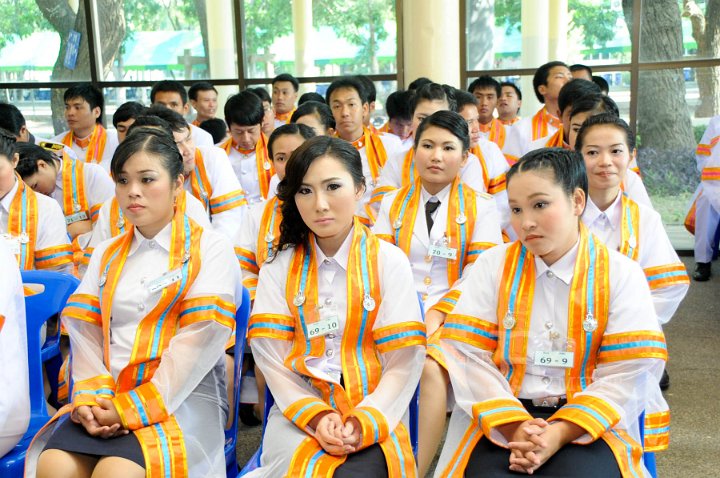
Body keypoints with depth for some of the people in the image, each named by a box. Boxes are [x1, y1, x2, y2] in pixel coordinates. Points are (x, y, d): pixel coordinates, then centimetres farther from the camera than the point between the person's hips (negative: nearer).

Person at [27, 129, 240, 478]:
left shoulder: (210, 249, 3)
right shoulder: (106, 255, 20)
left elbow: (198, 342, -9)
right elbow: (86, 332, 10)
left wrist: (133, 407, -15)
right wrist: (90, 397, -9)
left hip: (182, 398, -4)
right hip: (108, 394, 4)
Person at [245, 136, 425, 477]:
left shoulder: (389, 261, 2)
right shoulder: (279, 267, 7)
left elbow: (404, 363, -3)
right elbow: (271, 358, 1)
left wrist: (363, 423, -16)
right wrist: (315, 416, -14)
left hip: (374, 415, -1)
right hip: (298, 412, 1)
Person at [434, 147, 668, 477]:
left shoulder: (621, 274, 1)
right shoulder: (493, 265, 4)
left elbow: (628, 373, -5)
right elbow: (467, 354, -3)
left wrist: (558, 434, -17)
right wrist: (514, 426, -15)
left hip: (587, 423, -1)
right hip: (499, 418, 1)